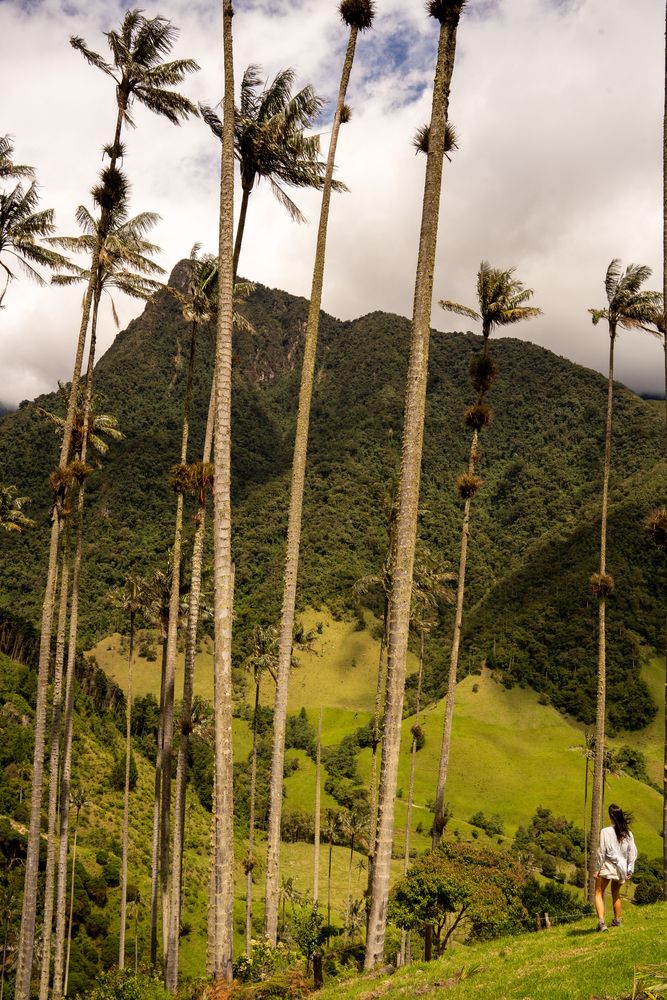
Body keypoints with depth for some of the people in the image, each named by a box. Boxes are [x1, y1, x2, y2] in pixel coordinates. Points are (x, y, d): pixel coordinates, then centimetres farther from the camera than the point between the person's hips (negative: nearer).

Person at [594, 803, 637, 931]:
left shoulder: (605, 831, -14)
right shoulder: (628, 833, 0)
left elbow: (602, 852, -13)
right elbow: (633, 853, 4)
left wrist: (597, 869, -5)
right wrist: (630, 870, 12)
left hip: (607, 867, -5)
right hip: (621, 869, 5)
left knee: (599, 893, 3)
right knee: (616, 894, 24)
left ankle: (601, 922, -12)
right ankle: (617, 920, 31)